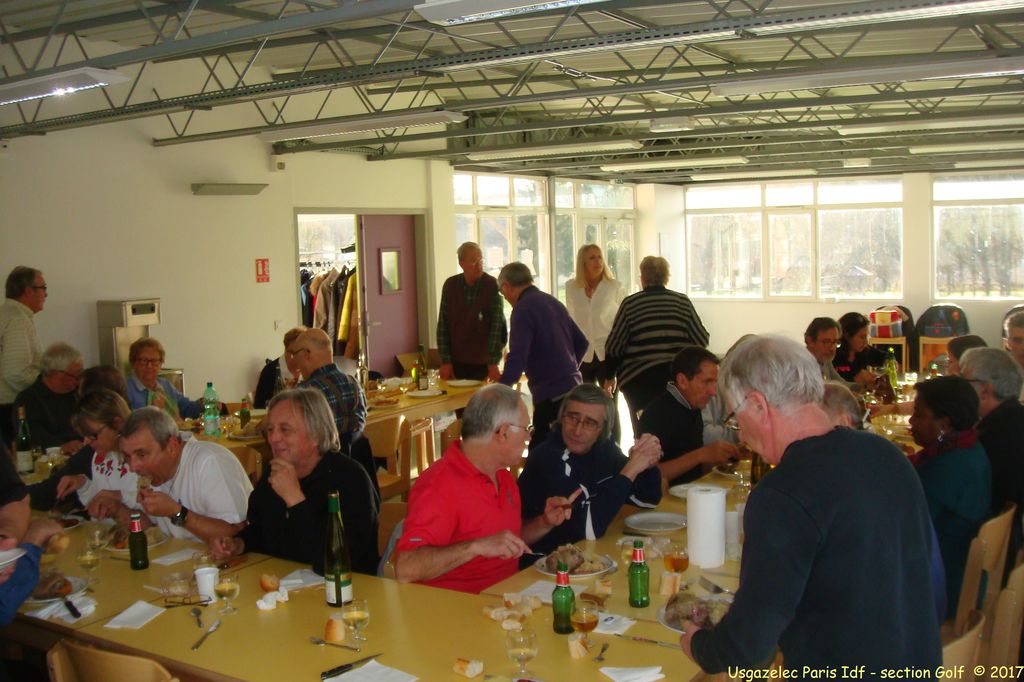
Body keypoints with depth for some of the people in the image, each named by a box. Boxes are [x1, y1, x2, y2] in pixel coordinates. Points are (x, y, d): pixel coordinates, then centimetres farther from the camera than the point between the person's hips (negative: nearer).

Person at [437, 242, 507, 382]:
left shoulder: (492, 286, -10)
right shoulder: (450, 285, -2)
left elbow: (497, 326, -15)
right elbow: (443, 325, 0)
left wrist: (493, 364, -22)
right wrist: (445, 361, -5)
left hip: (484, 362, -2)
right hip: (457, 362, 2)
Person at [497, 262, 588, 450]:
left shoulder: (523, 309, -11)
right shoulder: (552, 301, 14)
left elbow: (517, 359, -19)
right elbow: (581, 342, 20)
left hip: (551, 395, -9)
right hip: (572, 386, 9)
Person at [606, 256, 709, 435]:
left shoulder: (630, 304, -1)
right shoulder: (682, 301, 4)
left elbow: (613, 347, -1)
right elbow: (701, 339, 4)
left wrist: (609, 375, 13)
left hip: (640, 379, -2)